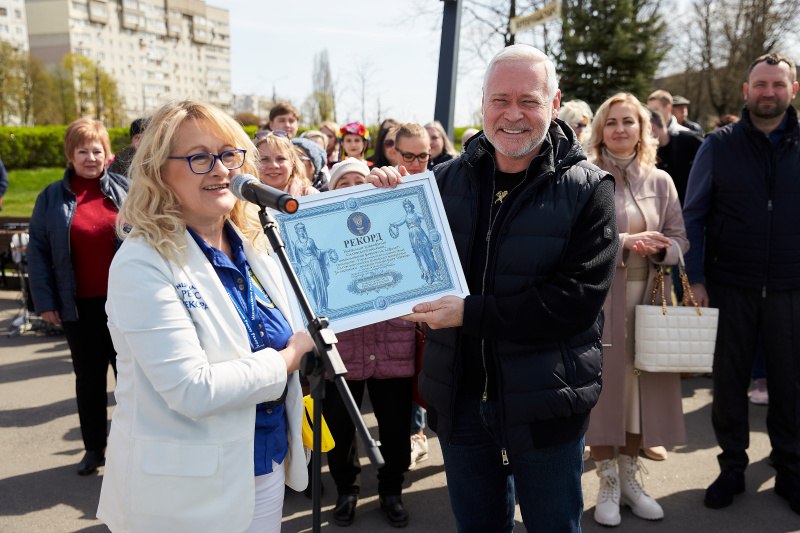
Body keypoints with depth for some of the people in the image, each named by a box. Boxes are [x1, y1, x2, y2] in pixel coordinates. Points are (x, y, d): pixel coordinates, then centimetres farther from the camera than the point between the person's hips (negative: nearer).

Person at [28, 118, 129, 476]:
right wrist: (45, 300, -4)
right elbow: (38, 250, 2)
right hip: (79, 306, 1)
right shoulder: (52, 197, 3)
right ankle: (94, 447, 26)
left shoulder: (124, 189, 2)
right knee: (89, 377, 12)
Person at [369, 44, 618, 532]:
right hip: (460, 398, 4)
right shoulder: (448, 180, 1)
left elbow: (577, 298, -19)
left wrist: (473, 312, -25)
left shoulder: (587, 190, -9)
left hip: (544, 407, -3)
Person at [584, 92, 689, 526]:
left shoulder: (660, 181, 8)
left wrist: (659, 248, -15)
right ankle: (608, 485, 16)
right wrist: (626, 242, -21)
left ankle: (630, 478, 25)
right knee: (604, 385, 1)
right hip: (599, 298, -3)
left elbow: (680, 238, 8)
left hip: (648, 297, 3)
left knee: (642, 385, 8)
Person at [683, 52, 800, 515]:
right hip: (730, 286, 0)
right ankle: (732, 466, 24)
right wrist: (695, 280, -6)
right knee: (729, 378, 8)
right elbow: (693, 215, 1)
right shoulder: (719, 146, 2)